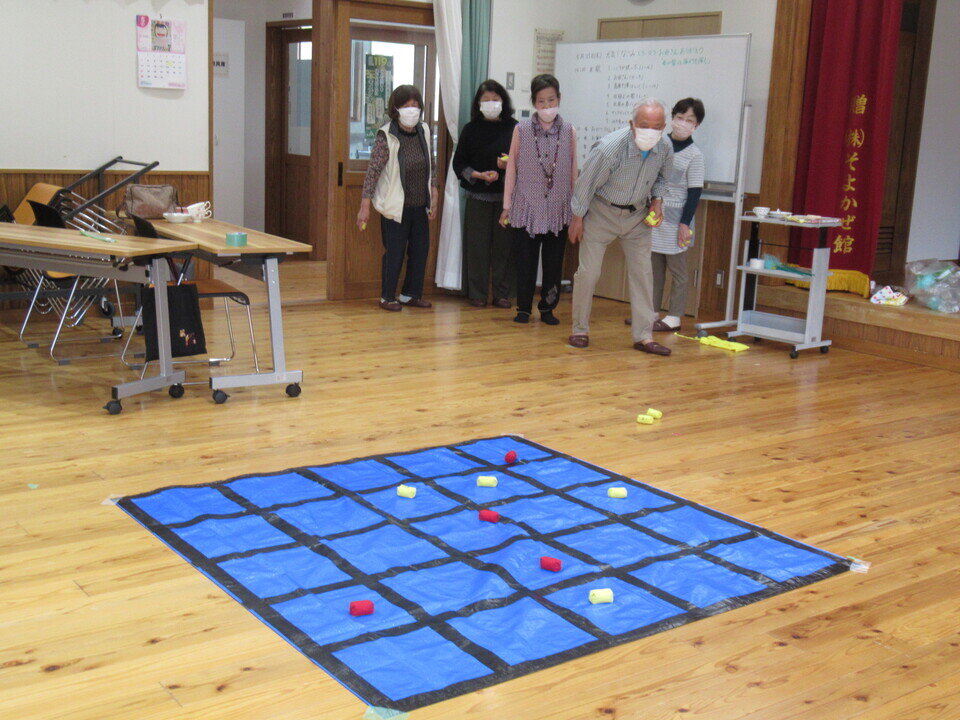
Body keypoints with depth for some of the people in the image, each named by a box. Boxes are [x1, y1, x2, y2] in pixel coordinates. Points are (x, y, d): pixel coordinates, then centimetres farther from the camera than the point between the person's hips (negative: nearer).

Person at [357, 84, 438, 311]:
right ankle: (387, 297, 15)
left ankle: (411, 294, 24)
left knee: (421, 249, 10)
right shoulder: (386, 136, -15)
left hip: (420, 205, 6)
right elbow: (373, 171, -14)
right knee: (394, 252, 0)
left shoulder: (424, 131, 2)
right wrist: (365, 207, -17)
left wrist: (434, 196, 8)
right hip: (396, 205, -6)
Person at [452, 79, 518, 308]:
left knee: (504, 244, 1)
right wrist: (479, 175, -11)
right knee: (477, 244, 1)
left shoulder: (514, 128, 4)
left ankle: (502, 293, 11)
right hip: (478, 196, 0)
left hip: (506, 195, 0)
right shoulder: (471, 130, 5)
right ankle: (477, 293, 9)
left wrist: (510, 164, -13)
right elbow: (459, 164, 5)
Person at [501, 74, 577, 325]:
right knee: (526, 260, 4)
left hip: (559, 209, 1)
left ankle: (547, 307, 19)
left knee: (554, 261, 7)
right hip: (527, 207, -1)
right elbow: (512, 168, 3)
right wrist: (507, 205, 1)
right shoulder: (521, 130, 0)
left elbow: (573, 171, 6)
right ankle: (524, 308, 16)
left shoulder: (568, 132, 3)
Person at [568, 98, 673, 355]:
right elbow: (586, 183, -16)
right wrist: (577, 218, -8)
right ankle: (580, 330, 12)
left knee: (642, 272, 0)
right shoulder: (609, 148, -29)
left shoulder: (665, 150, -13)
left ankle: (644, 336, 5)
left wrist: (657, 201, -6)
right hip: (602, 213, -4)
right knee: (589, 271, -4)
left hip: (637, 216, 4)